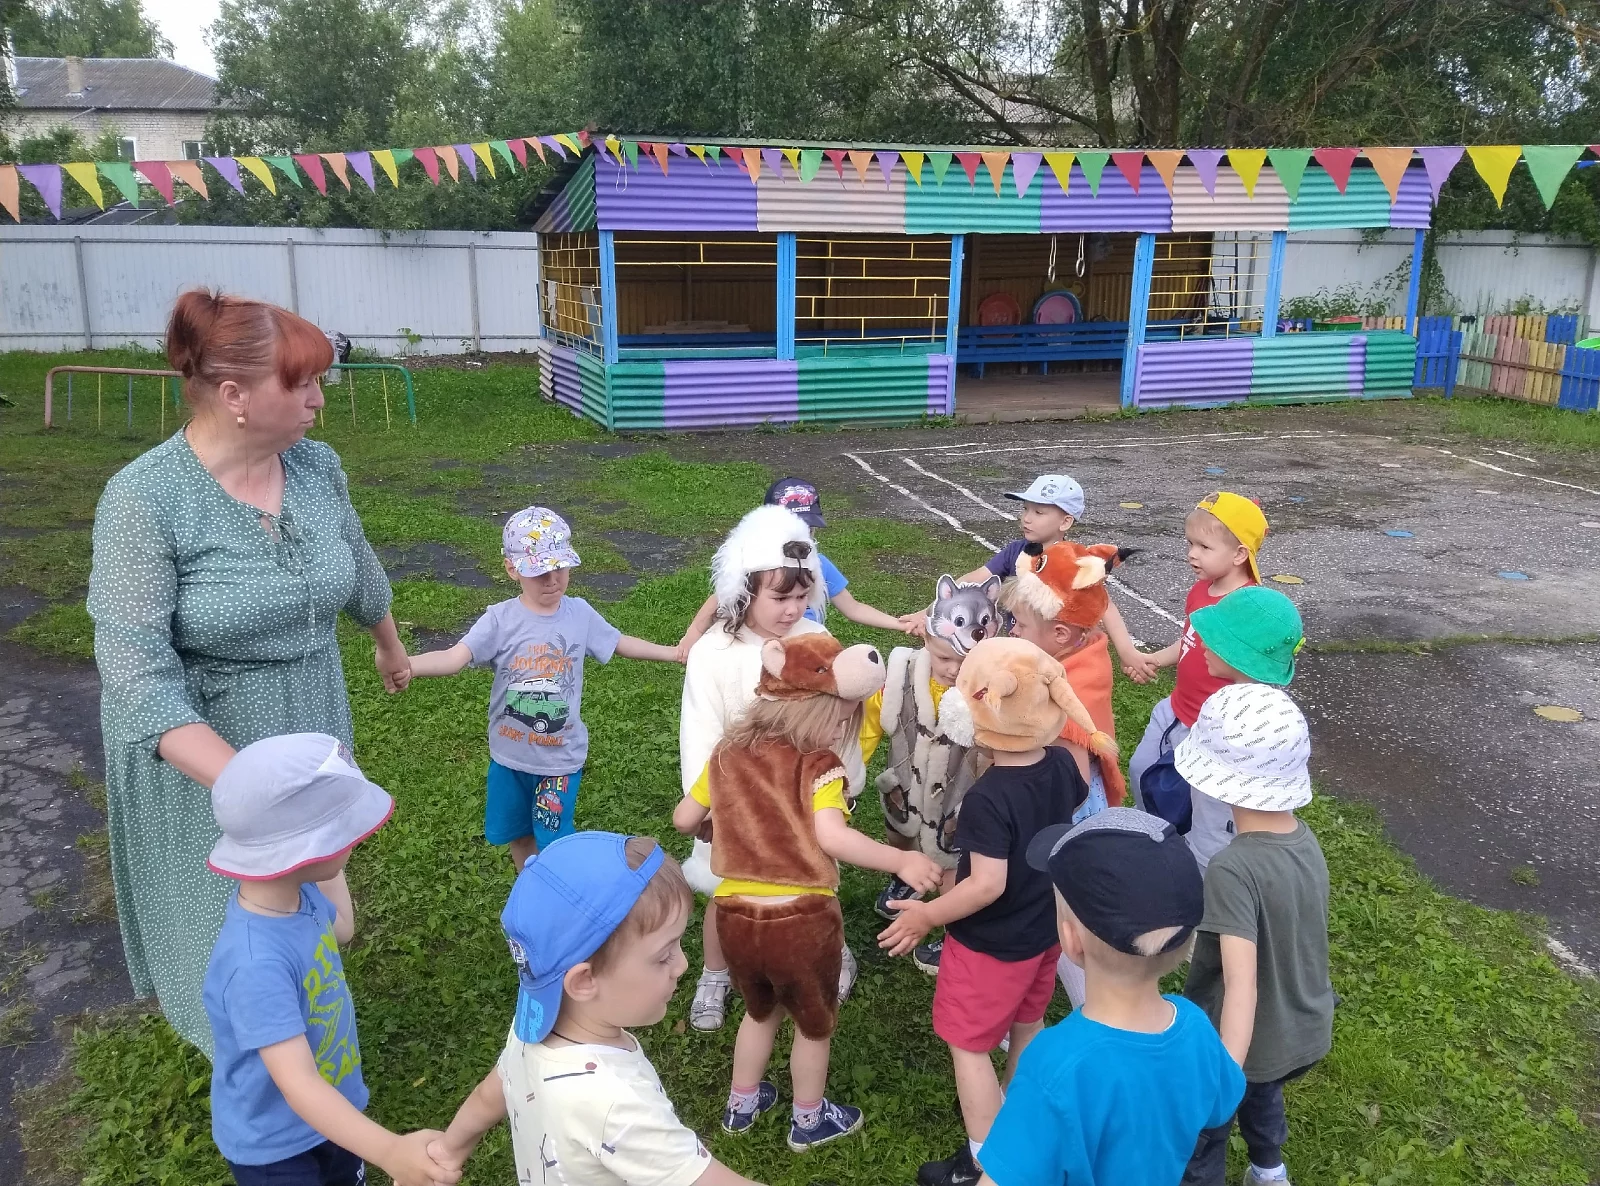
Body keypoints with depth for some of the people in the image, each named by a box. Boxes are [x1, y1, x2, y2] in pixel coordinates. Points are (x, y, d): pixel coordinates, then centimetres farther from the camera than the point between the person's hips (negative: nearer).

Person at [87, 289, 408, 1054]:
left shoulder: (316, 466, -6)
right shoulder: (144, 499, -22)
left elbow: (360, 571, 14)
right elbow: (137, 672, -26)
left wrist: (389, 646, 30)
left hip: (311, 733, 5)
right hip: (201, 754, -5)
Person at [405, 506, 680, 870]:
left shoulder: (580, 613, -9)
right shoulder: (500, 619, -18)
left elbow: (621, 644, 7)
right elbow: (453, 658, -30)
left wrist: (675, 652, 7)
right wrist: (403, 663, -49)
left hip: (562, 756, 0)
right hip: (510, 755, 0)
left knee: (553, 840, 8)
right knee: (517, 833, 20)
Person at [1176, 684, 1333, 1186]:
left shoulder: (1233, 868, -33)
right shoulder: (1306, 842, -10)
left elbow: (1241, 985, -37)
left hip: (1232, 1042, -7)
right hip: (1303, 1031, 7)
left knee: (1201, 1130, 19)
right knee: (1262, 1093, 35)